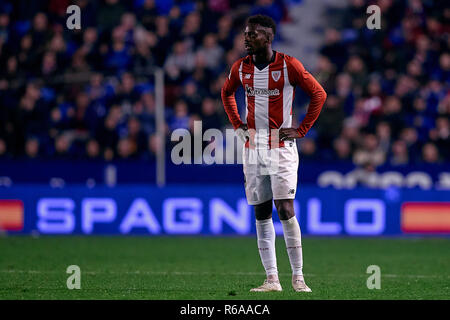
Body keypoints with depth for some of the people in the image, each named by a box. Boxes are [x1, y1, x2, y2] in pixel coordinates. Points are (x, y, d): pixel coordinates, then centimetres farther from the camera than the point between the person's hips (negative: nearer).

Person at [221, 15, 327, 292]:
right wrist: (237, 124, 13)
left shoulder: (289, 65, -8)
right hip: (253, 148, 5)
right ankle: (272, 279, 7)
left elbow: (319, 94, -2)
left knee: (285, 209, -12)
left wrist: (301, 130, -6)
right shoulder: (241, 68, 5)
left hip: (281, 147, -5)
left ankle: (298, 277, -5)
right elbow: (227, 93, 25)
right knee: (261, 214, 3)